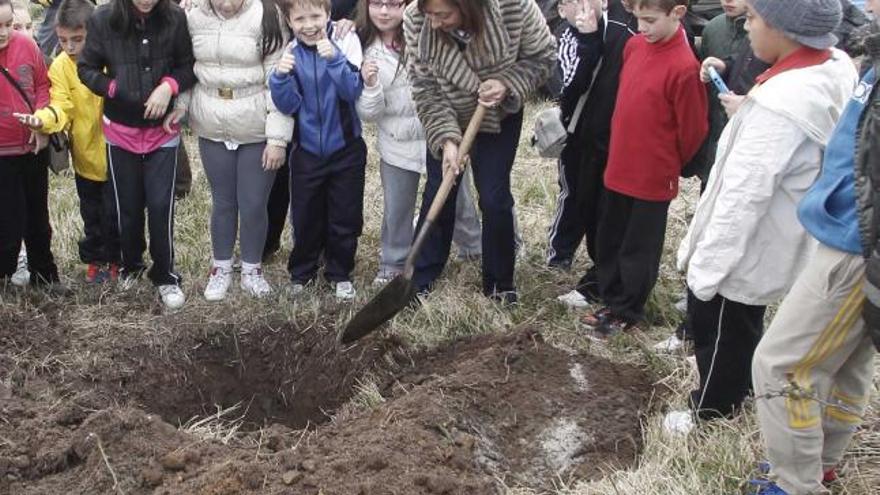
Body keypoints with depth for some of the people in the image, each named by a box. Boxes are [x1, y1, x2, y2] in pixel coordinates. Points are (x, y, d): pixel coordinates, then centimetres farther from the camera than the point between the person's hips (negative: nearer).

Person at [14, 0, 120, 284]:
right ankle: (95, 258, 36)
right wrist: (43, 120, -37)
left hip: (114, 152, -2)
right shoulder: (61, 66, -8)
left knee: (114, 212, 9)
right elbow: (63, 106, -17)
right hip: (86, 155, 3)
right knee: (91, 214, 18)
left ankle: (116, 259, 29)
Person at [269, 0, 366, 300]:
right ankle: (301, 273, 33)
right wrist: (281, 77, -25)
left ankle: (340, 274, 29)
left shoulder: (345, 43, -12)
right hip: (307, 150, 2)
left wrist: (334, 59, -34)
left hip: (345, 149, -2)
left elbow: (353, 91, -21)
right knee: (305, 218, 13)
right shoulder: (290, 54, -4)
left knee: (345, 218, 10)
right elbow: (288, 106, -7)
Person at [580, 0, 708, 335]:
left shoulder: (684, 67, -22)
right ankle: (612, 301, 35)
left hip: (653, 177, -7)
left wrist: (669, 166, 3)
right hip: (619, 168, 7)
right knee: (608, 242, 18)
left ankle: (628, 312, 27)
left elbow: (693, 131, -12)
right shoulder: (634, 45, 0)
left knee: (639, 249, 10)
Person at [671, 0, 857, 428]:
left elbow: (744, 196, -29)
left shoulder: (780, 103, -34)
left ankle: (710, 413, 35)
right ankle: (734, 394, 47)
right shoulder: (837, 71, -5)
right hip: (775, 245, 9)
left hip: (744, 250, -9)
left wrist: (706, 267, -23)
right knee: (740, 327, 27)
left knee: (717, 329, 14)